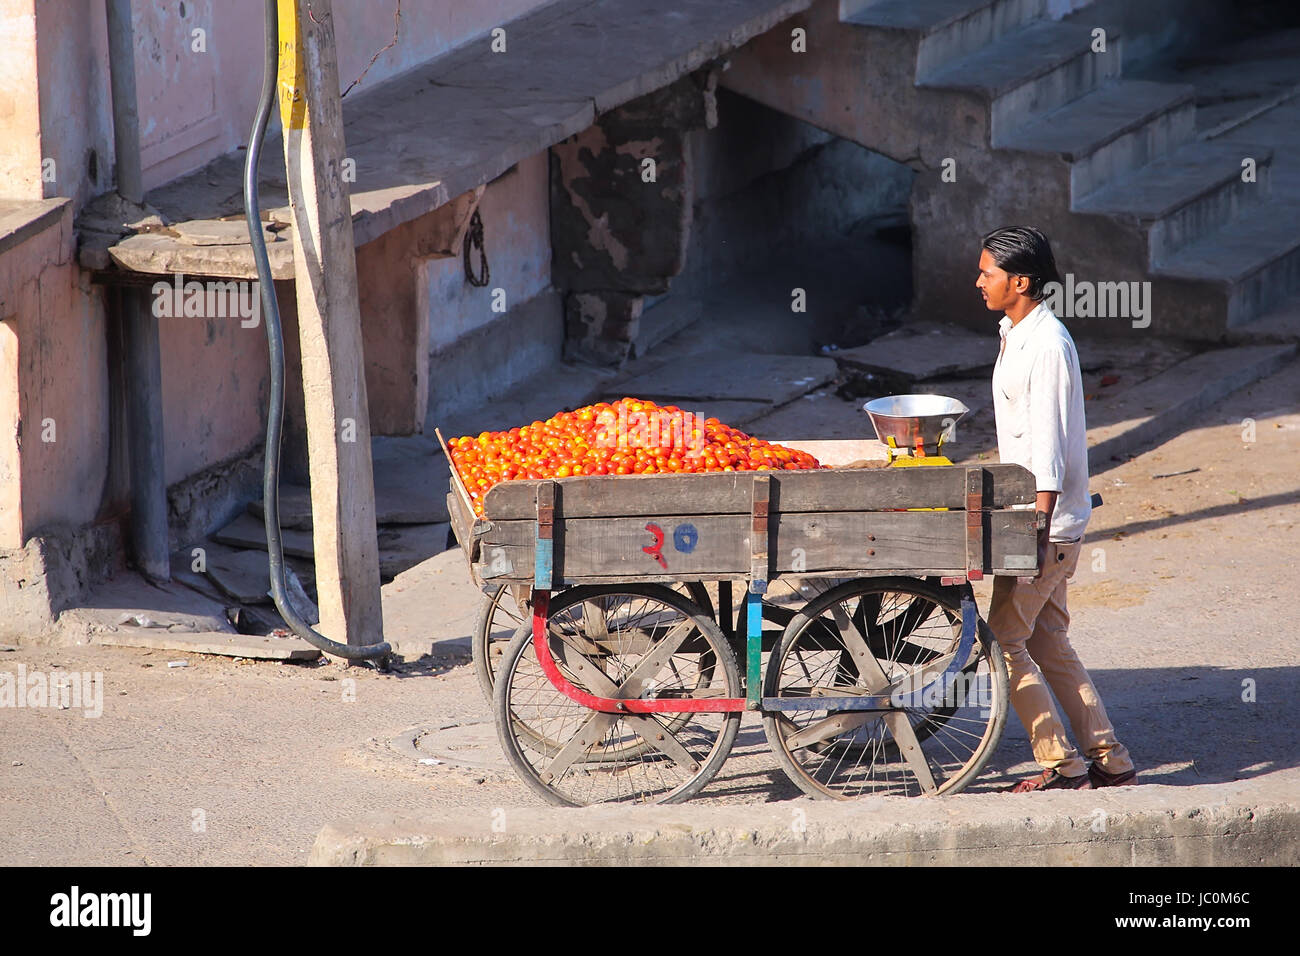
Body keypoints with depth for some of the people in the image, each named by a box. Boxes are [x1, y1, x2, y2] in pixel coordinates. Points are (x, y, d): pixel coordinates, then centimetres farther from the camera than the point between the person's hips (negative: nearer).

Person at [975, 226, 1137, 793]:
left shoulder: (1047, 345, -18)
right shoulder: (1015, 333, 13)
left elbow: (1048, 446, -21)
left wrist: (1038, 527, -23)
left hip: (1049, 522, -10)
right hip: (1026, 514, 10)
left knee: (1005, 639, -6)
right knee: (1048, 645, 12)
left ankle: (1061, 767, -2)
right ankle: (1110, 762, 15)